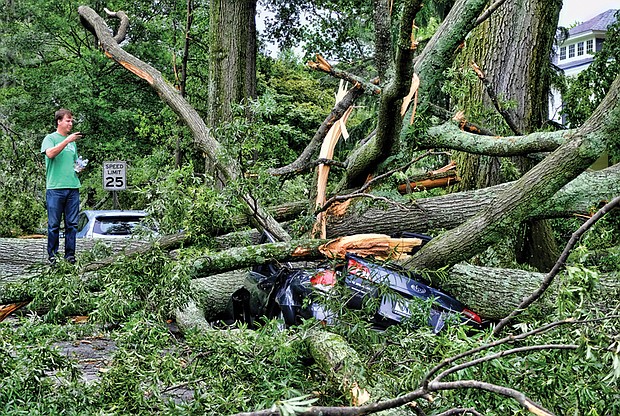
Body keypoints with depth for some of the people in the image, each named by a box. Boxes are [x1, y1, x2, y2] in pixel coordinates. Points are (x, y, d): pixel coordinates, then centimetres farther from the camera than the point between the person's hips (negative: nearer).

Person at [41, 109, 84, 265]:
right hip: (55, 187, -5)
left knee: (72, 224, 5)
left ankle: (70, 254, 10)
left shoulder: (72, 141, 20)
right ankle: (52, 255, 5)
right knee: (54, 224, -1)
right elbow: (50, 153, -19)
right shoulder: (50, 138, 2)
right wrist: (67, 140, -21)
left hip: (73, 187, 5)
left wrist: (79, 168, 7)